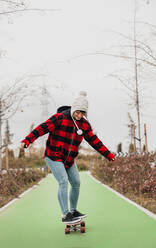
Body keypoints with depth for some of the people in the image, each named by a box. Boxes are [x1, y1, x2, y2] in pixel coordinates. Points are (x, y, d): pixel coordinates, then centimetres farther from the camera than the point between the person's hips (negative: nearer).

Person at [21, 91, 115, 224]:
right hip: (54, 157, -7)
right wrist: (27, 140, -40)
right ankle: (65, 215, -13)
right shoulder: (60, 118, -18)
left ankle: (73, 211, 29)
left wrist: (108, 154, 7)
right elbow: (43, 128, -26)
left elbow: (94, 140, 7)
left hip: (69, 159, 7)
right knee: (63, 182, -18)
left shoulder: (84, 124, 1)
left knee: (76, 183, 10)